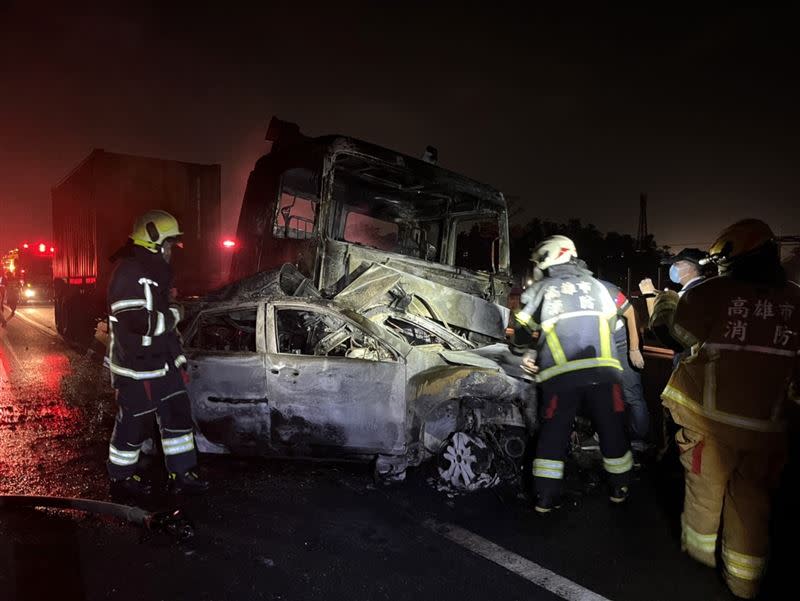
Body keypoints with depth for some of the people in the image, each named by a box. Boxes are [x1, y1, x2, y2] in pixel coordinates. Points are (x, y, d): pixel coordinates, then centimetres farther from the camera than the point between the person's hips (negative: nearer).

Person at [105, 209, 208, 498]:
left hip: (161, 362, 9)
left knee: (178, 414, 11)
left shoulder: (155, 272, 13)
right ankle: (121, 478, 27)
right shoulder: (129, 274, -20)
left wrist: (178, 355, 18)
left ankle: (181, 474, 21)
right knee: (134, 423, 6)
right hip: (137, 368, -9)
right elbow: (138, 323, -30)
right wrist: (172, 315, -14)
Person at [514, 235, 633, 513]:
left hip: (560, 373, -2)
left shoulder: (540, 290, 8)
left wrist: (531, 353, 32)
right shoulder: (595, 285, 16)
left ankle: (546, 498, 14)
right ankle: (620, 488, 32)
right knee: (611, 428, 17)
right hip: (603, 369, 2)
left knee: (553, 432, 10)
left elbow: (523, 334, 11)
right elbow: (610, 323, 20)